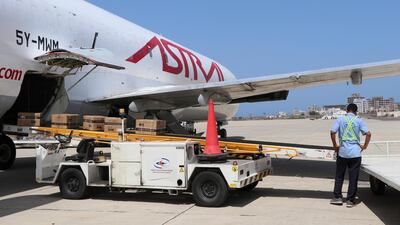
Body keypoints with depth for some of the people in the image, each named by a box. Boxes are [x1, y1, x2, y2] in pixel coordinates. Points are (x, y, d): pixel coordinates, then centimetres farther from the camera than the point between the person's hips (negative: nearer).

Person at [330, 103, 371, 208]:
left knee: (339, 176, 13)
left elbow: (332, 132, -6)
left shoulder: (340, 119, 2)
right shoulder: (359, 120, 1)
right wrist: (365, 146, 7)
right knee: (353, 177, 6)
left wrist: (335, 145, 6)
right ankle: (350, 200, 10)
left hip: (342, 152, 1)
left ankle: (337, 197, 16)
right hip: (355, 152, -1)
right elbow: (368, 134, -6)